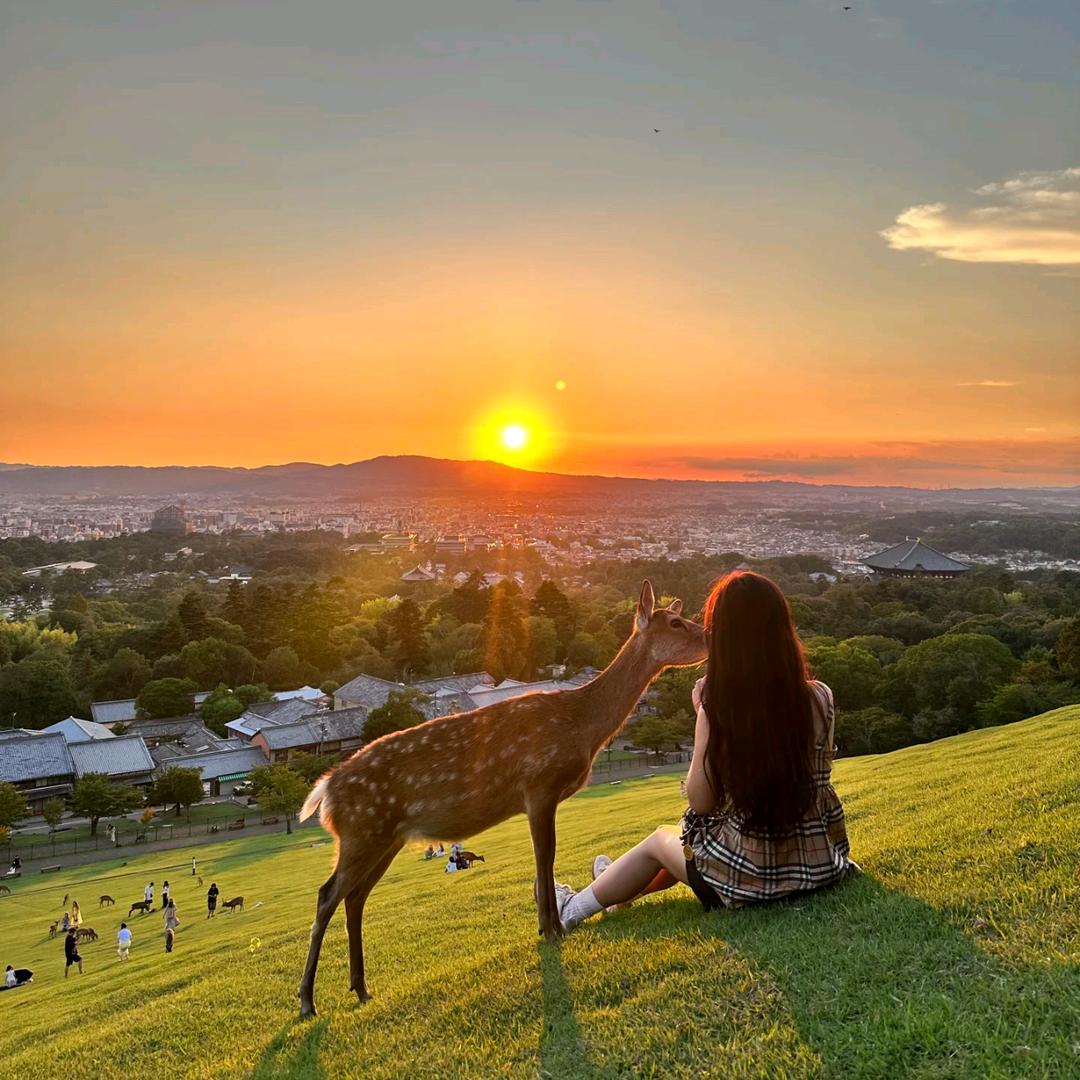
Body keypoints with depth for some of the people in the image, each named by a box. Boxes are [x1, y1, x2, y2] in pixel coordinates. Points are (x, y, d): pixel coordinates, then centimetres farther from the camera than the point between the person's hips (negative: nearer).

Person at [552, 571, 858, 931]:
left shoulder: (717, 707, -17)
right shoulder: (819, 697, -9)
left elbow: (700, 802, -9)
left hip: (748, 876, -4)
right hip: (820, 865, 4)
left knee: (659, 841, 26)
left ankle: (569, 911, 47)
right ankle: (625, 887, 57)